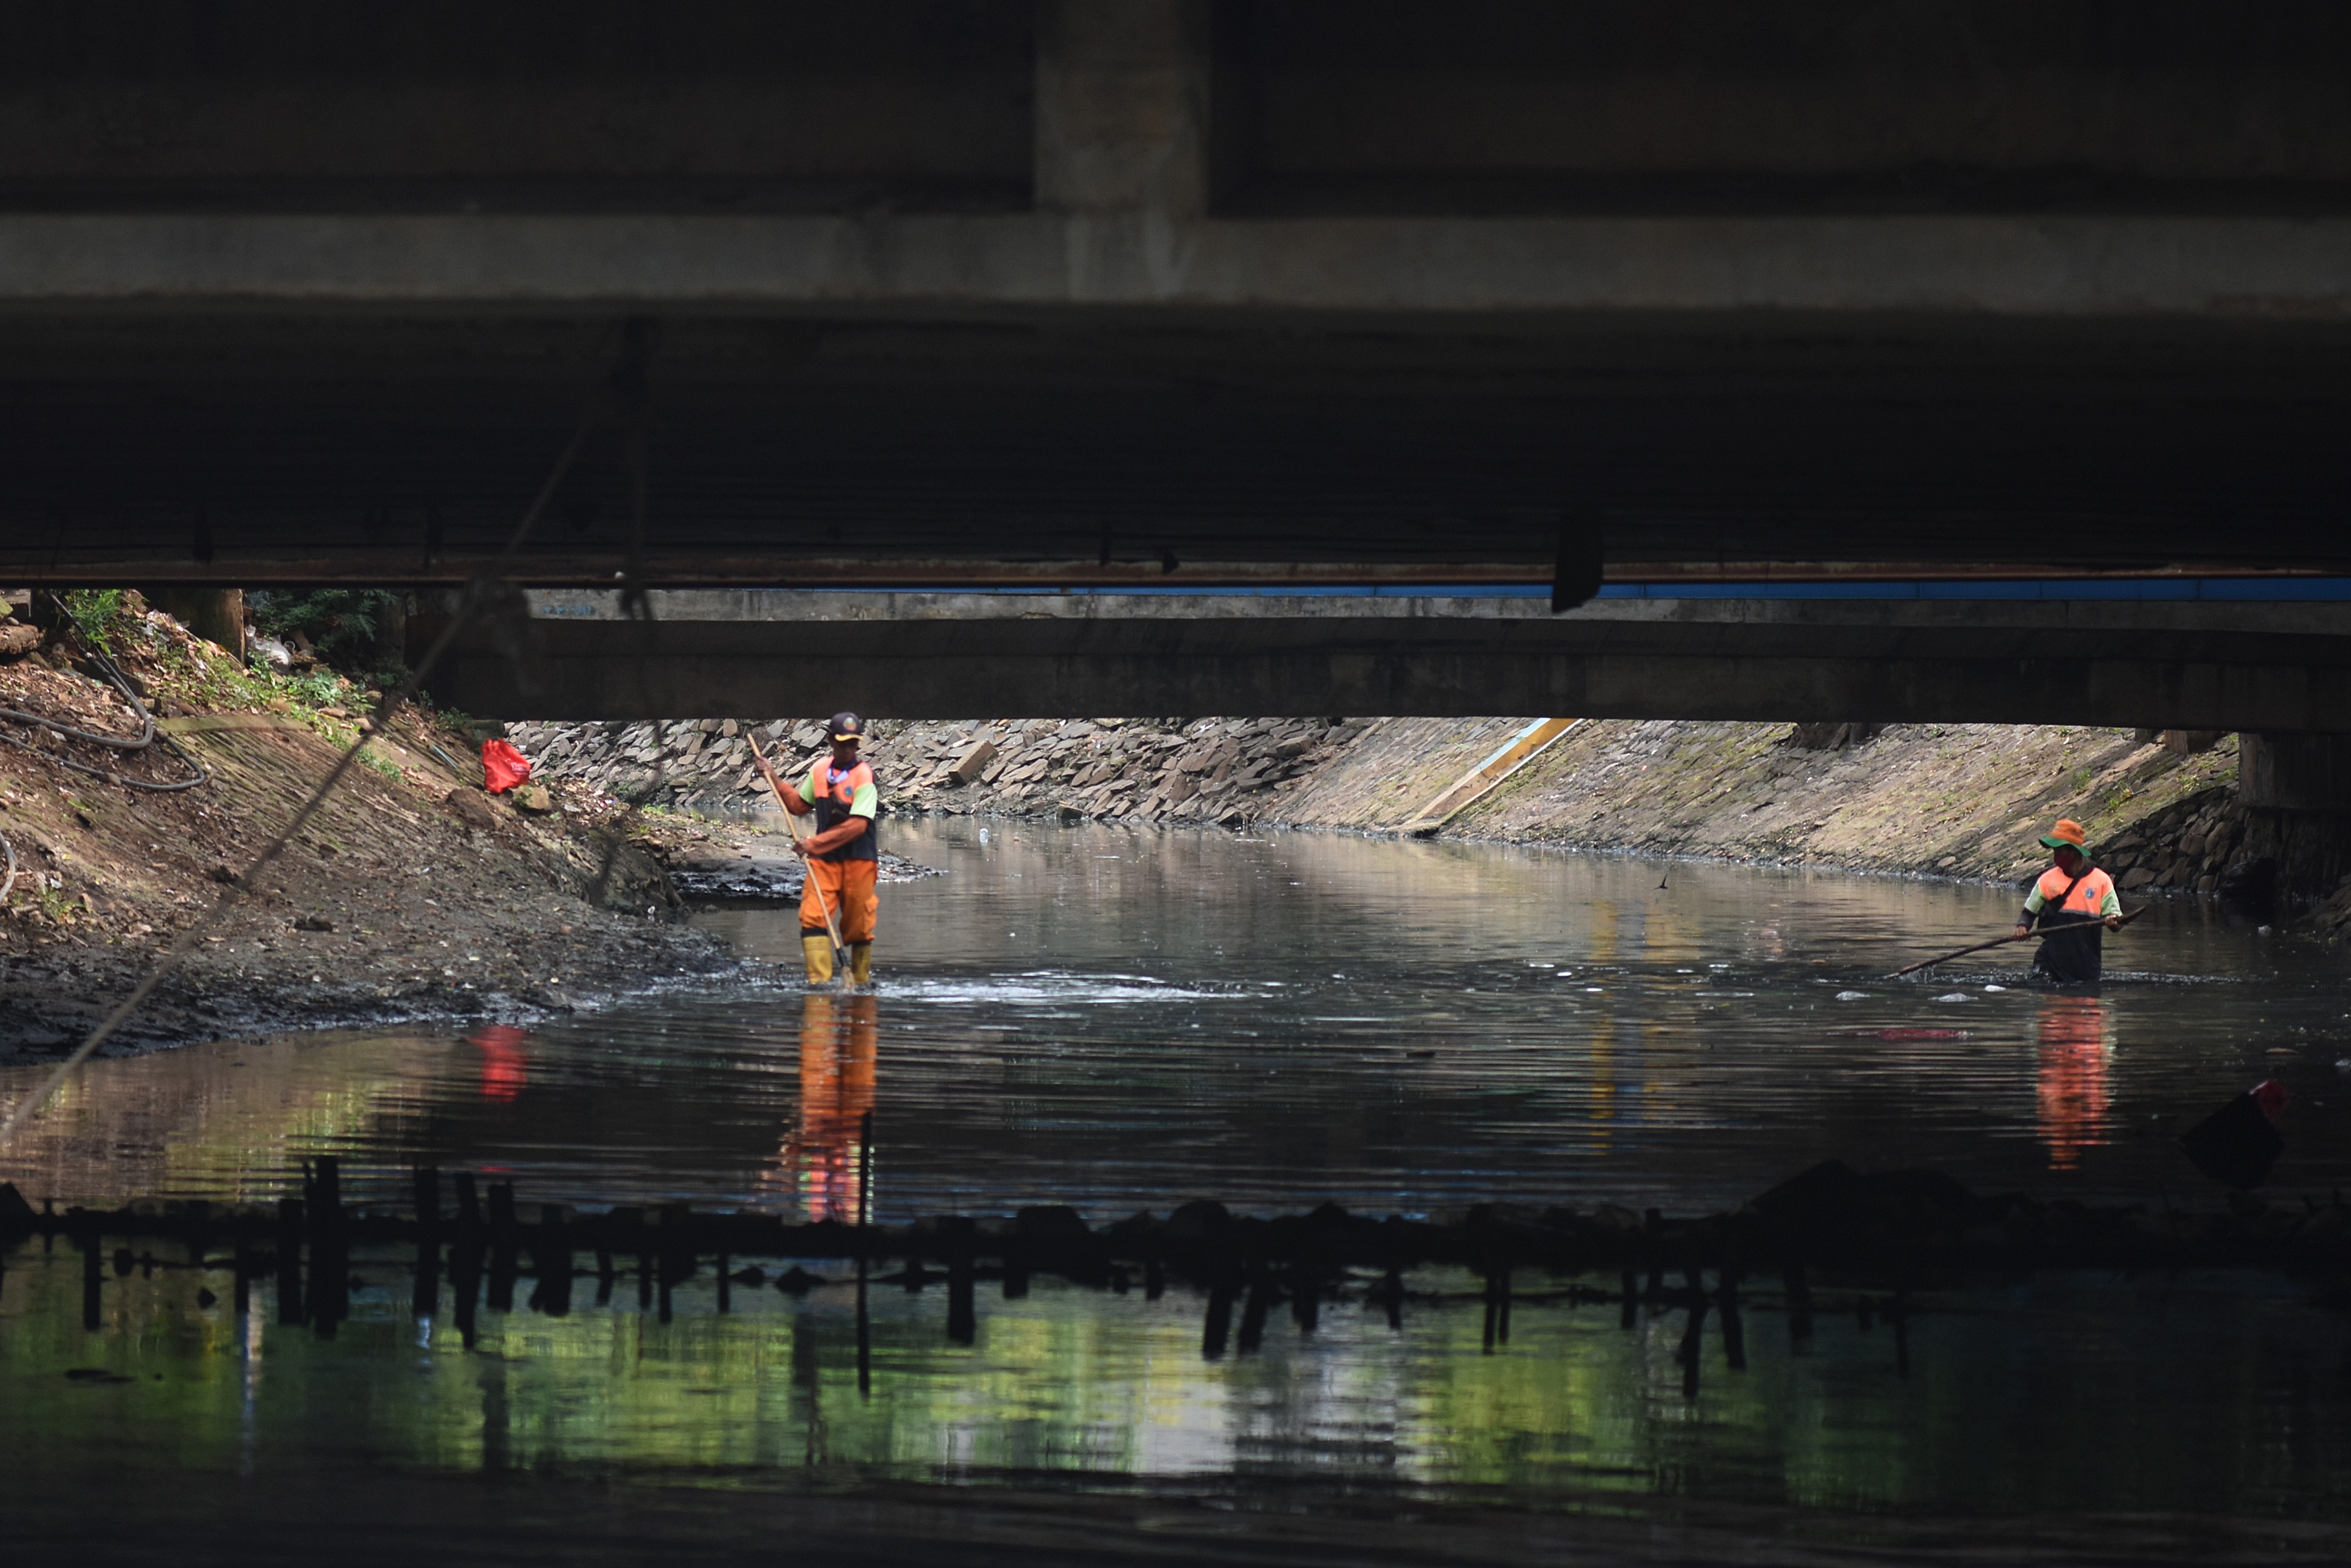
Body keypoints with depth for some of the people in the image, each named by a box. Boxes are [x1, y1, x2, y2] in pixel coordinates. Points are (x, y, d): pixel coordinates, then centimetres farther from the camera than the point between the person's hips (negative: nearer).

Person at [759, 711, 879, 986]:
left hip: (858, 860, -4)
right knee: (813, 918, -11)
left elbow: (857, 826, -20)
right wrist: (774, 780, 9)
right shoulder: (819, 770, 6)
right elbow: (799, 805, 21)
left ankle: (860, 981, 20)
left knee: (858, 927, 5)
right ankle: (819, 980, -13)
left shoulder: (864, 776, -11)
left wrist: (815, 843, -23)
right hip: (824, 860, 4)